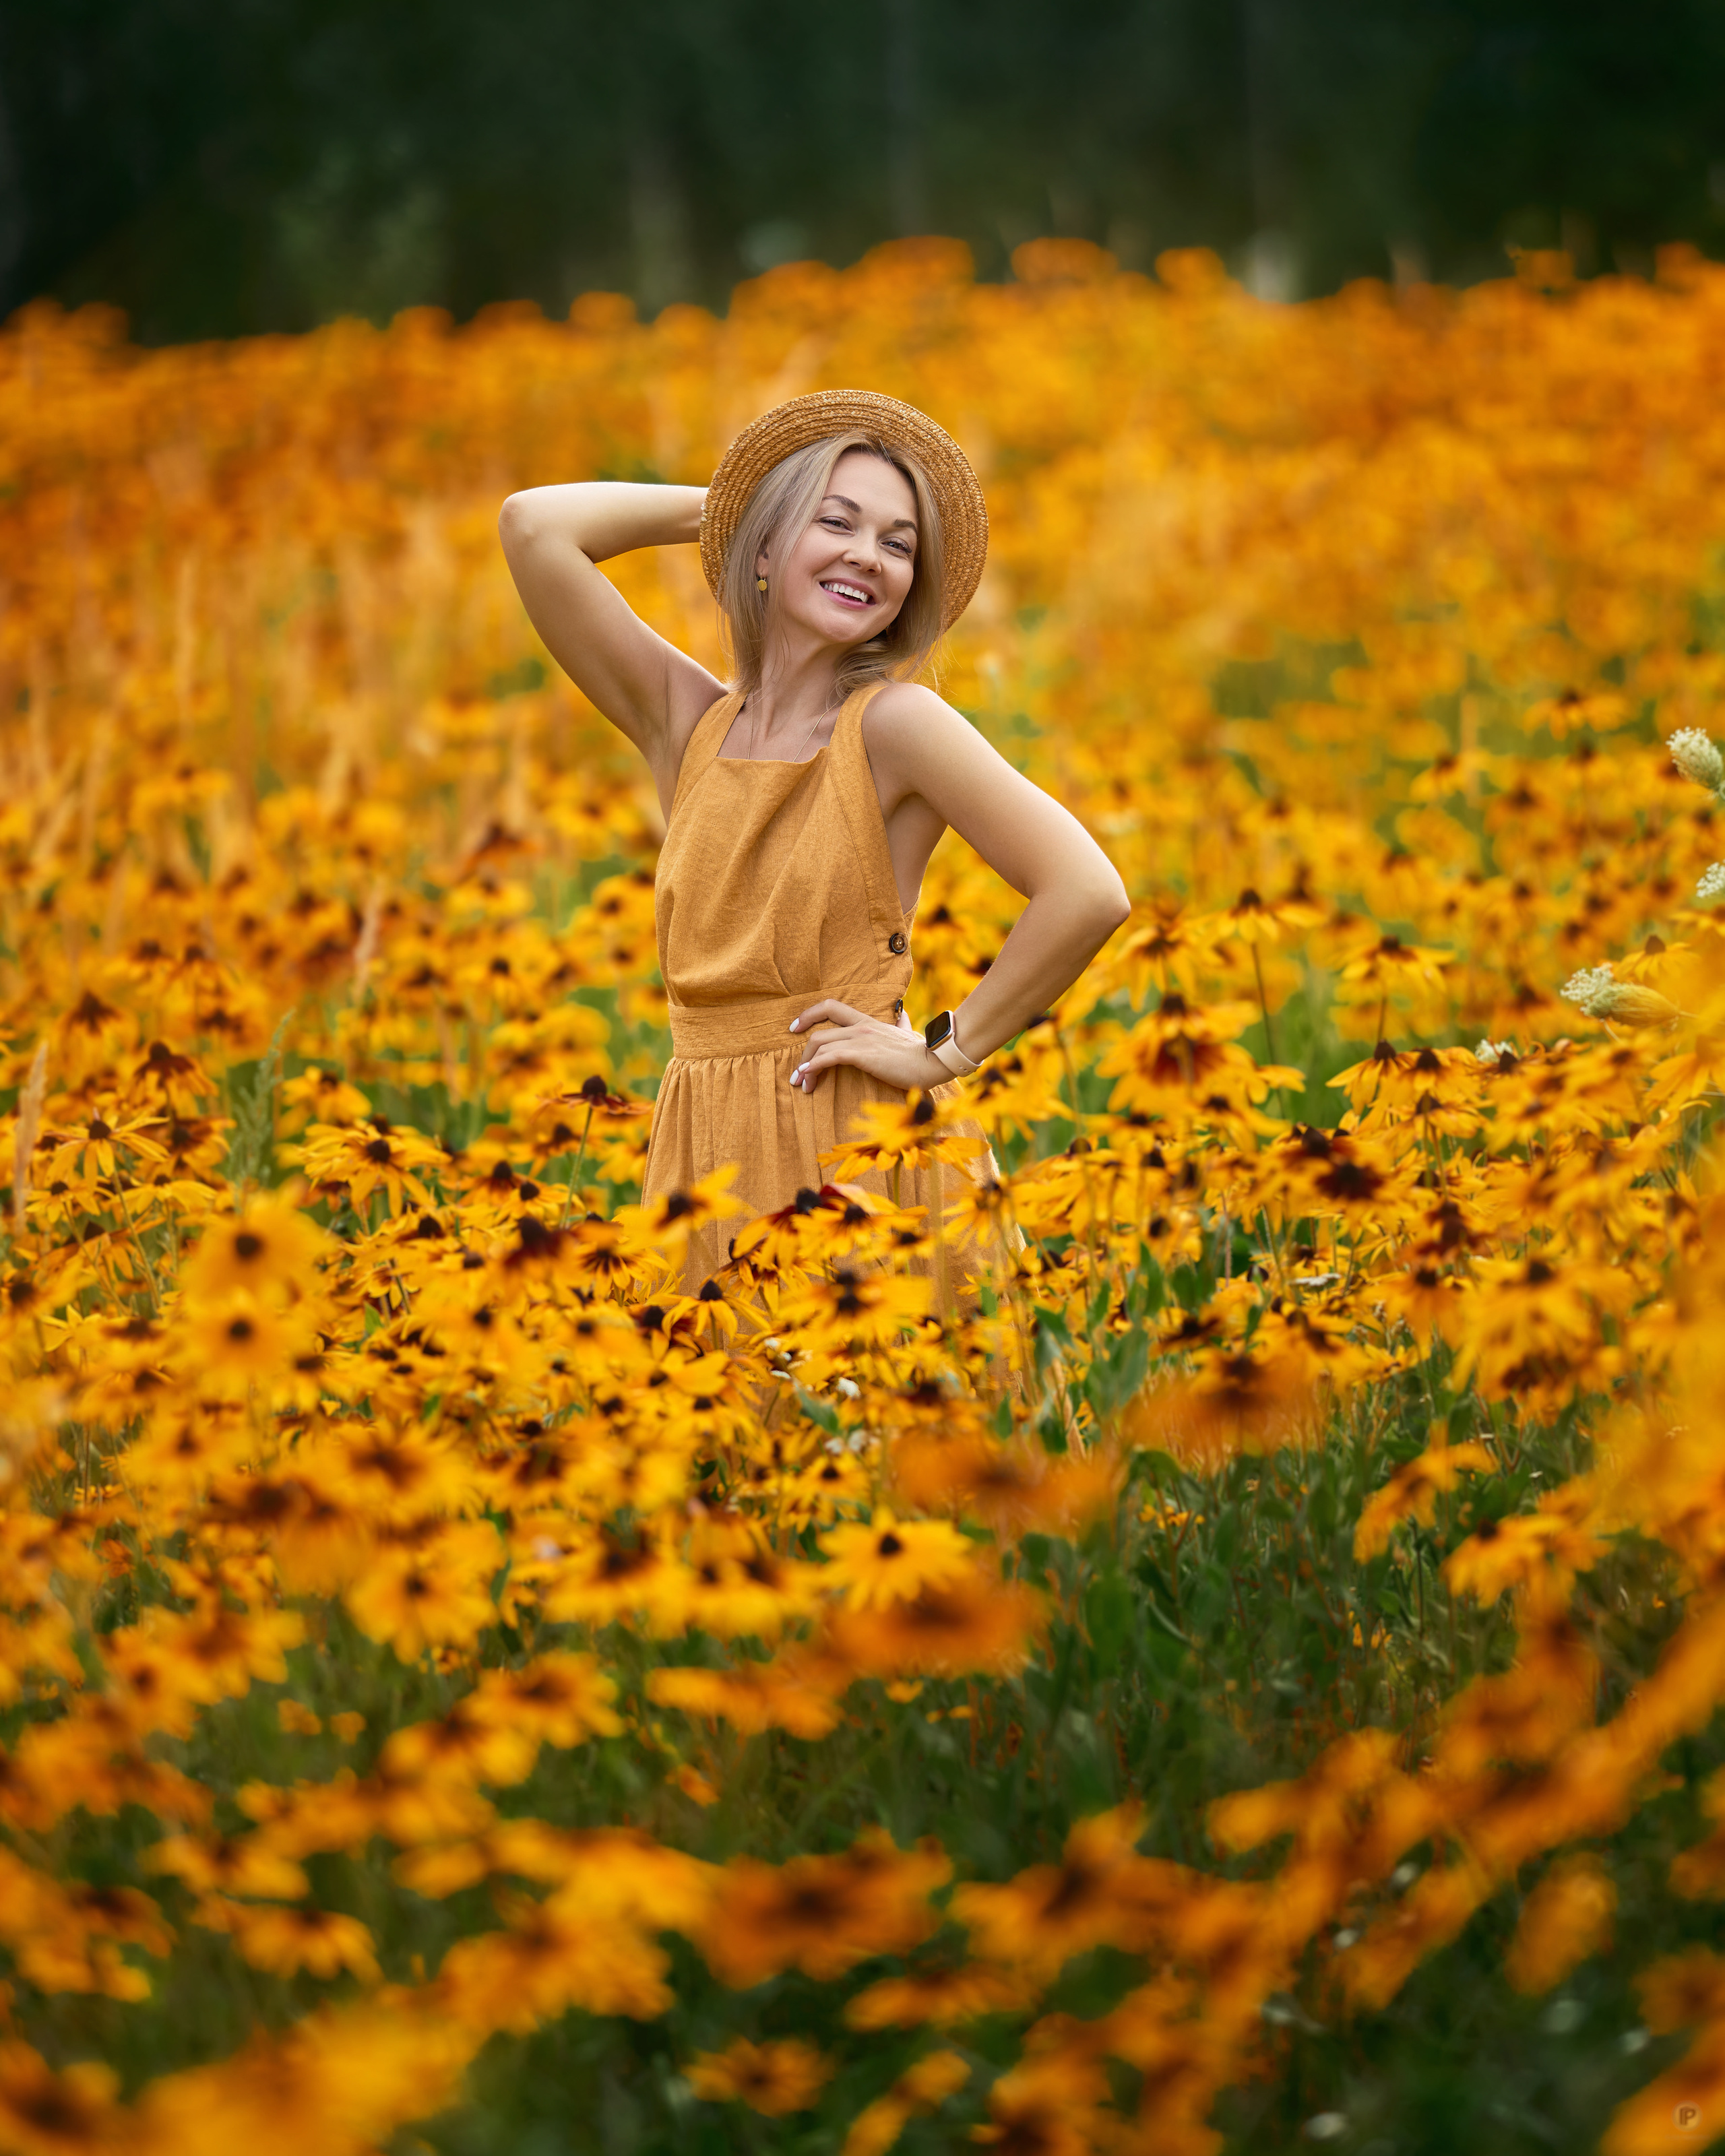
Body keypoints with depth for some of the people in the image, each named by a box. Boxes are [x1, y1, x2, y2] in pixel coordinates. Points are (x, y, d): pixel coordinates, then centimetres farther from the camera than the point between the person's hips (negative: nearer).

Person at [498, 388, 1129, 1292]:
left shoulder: (895, 721, -7)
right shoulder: (684, 719, 7)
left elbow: (1089, 894, -14)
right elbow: (533, 526, 0)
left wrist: (947, 1051, -8)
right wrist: (721, 504, 8)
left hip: (862, 1142, -4)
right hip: (708, 1154, 4)